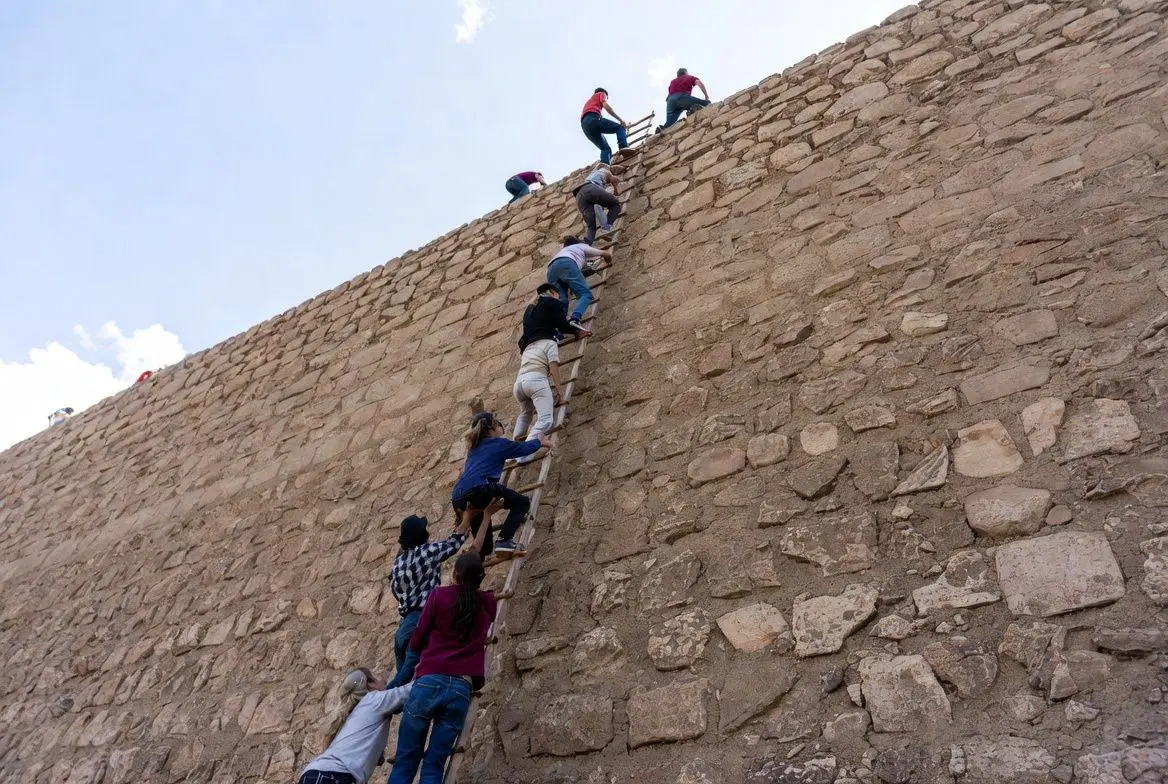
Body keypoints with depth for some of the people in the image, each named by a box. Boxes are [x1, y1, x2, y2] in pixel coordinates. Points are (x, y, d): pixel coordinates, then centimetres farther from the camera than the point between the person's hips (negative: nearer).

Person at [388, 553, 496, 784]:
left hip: (429, 682, -2)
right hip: (461, 690, 2)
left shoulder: (439, 595, 3)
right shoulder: (488, 604, 11)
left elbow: (416, 641, 9)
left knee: (405, 762, 6)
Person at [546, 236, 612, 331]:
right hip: (566, 264, -6)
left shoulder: (563, 250, 48)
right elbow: (607, 254, 41)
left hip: (551, 269, 6)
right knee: (585, 294, -13)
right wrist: (608, 257, 63)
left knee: (562, 301, 1)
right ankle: (574, 319, -39)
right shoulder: (582, 246, 36)